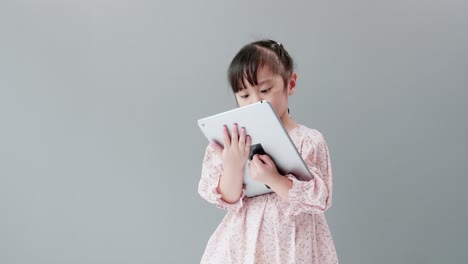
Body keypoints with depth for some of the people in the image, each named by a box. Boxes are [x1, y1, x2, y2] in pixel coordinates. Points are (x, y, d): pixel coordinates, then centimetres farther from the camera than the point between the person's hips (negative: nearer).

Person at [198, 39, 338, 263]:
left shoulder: (309, 141, -7)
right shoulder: (235, 142, -1)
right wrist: (233, 166, -21)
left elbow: (319, 199, -12)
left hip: (293, 244, -1)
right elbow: (227, 200, -3)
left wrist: (273, 179, -23)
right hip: (243, 241, 2)